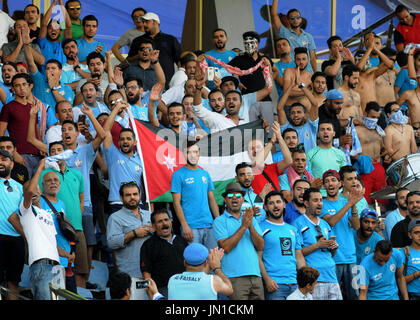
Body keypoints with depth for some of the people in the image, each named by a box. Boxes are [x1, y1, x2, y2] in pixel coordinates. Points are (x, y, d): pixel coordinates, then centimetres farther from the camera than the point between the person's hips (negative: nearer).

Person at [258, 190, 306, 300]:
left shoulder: (293, 230, 19)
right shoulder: (262, 228, 1)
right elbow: (258, 257, -5)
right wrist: (267, 279, -17)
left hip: (294, 284, 5)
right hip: (274, 283, -5)